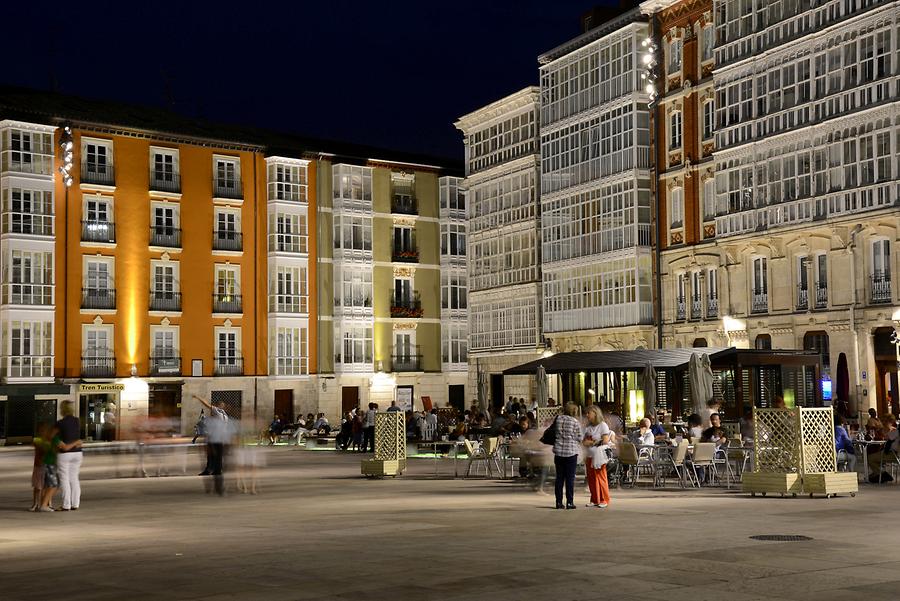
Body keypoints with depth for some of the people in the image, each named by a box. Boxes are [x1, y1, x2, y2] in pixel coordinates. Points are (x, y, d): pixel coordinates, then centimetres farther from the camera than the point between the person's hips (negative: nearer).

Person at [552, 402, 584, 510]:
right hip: (571, 452, -3)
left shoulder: (558, 419, 3)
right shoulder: (575, 422, -7)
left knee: (559, 477, 8)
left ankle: (559, 502, 9)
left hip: (559, 451, 4)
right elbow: (580, 438, -3)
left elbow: (555, 433, 9)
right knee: (570, 478, 1)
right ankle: (569, 502, 0)